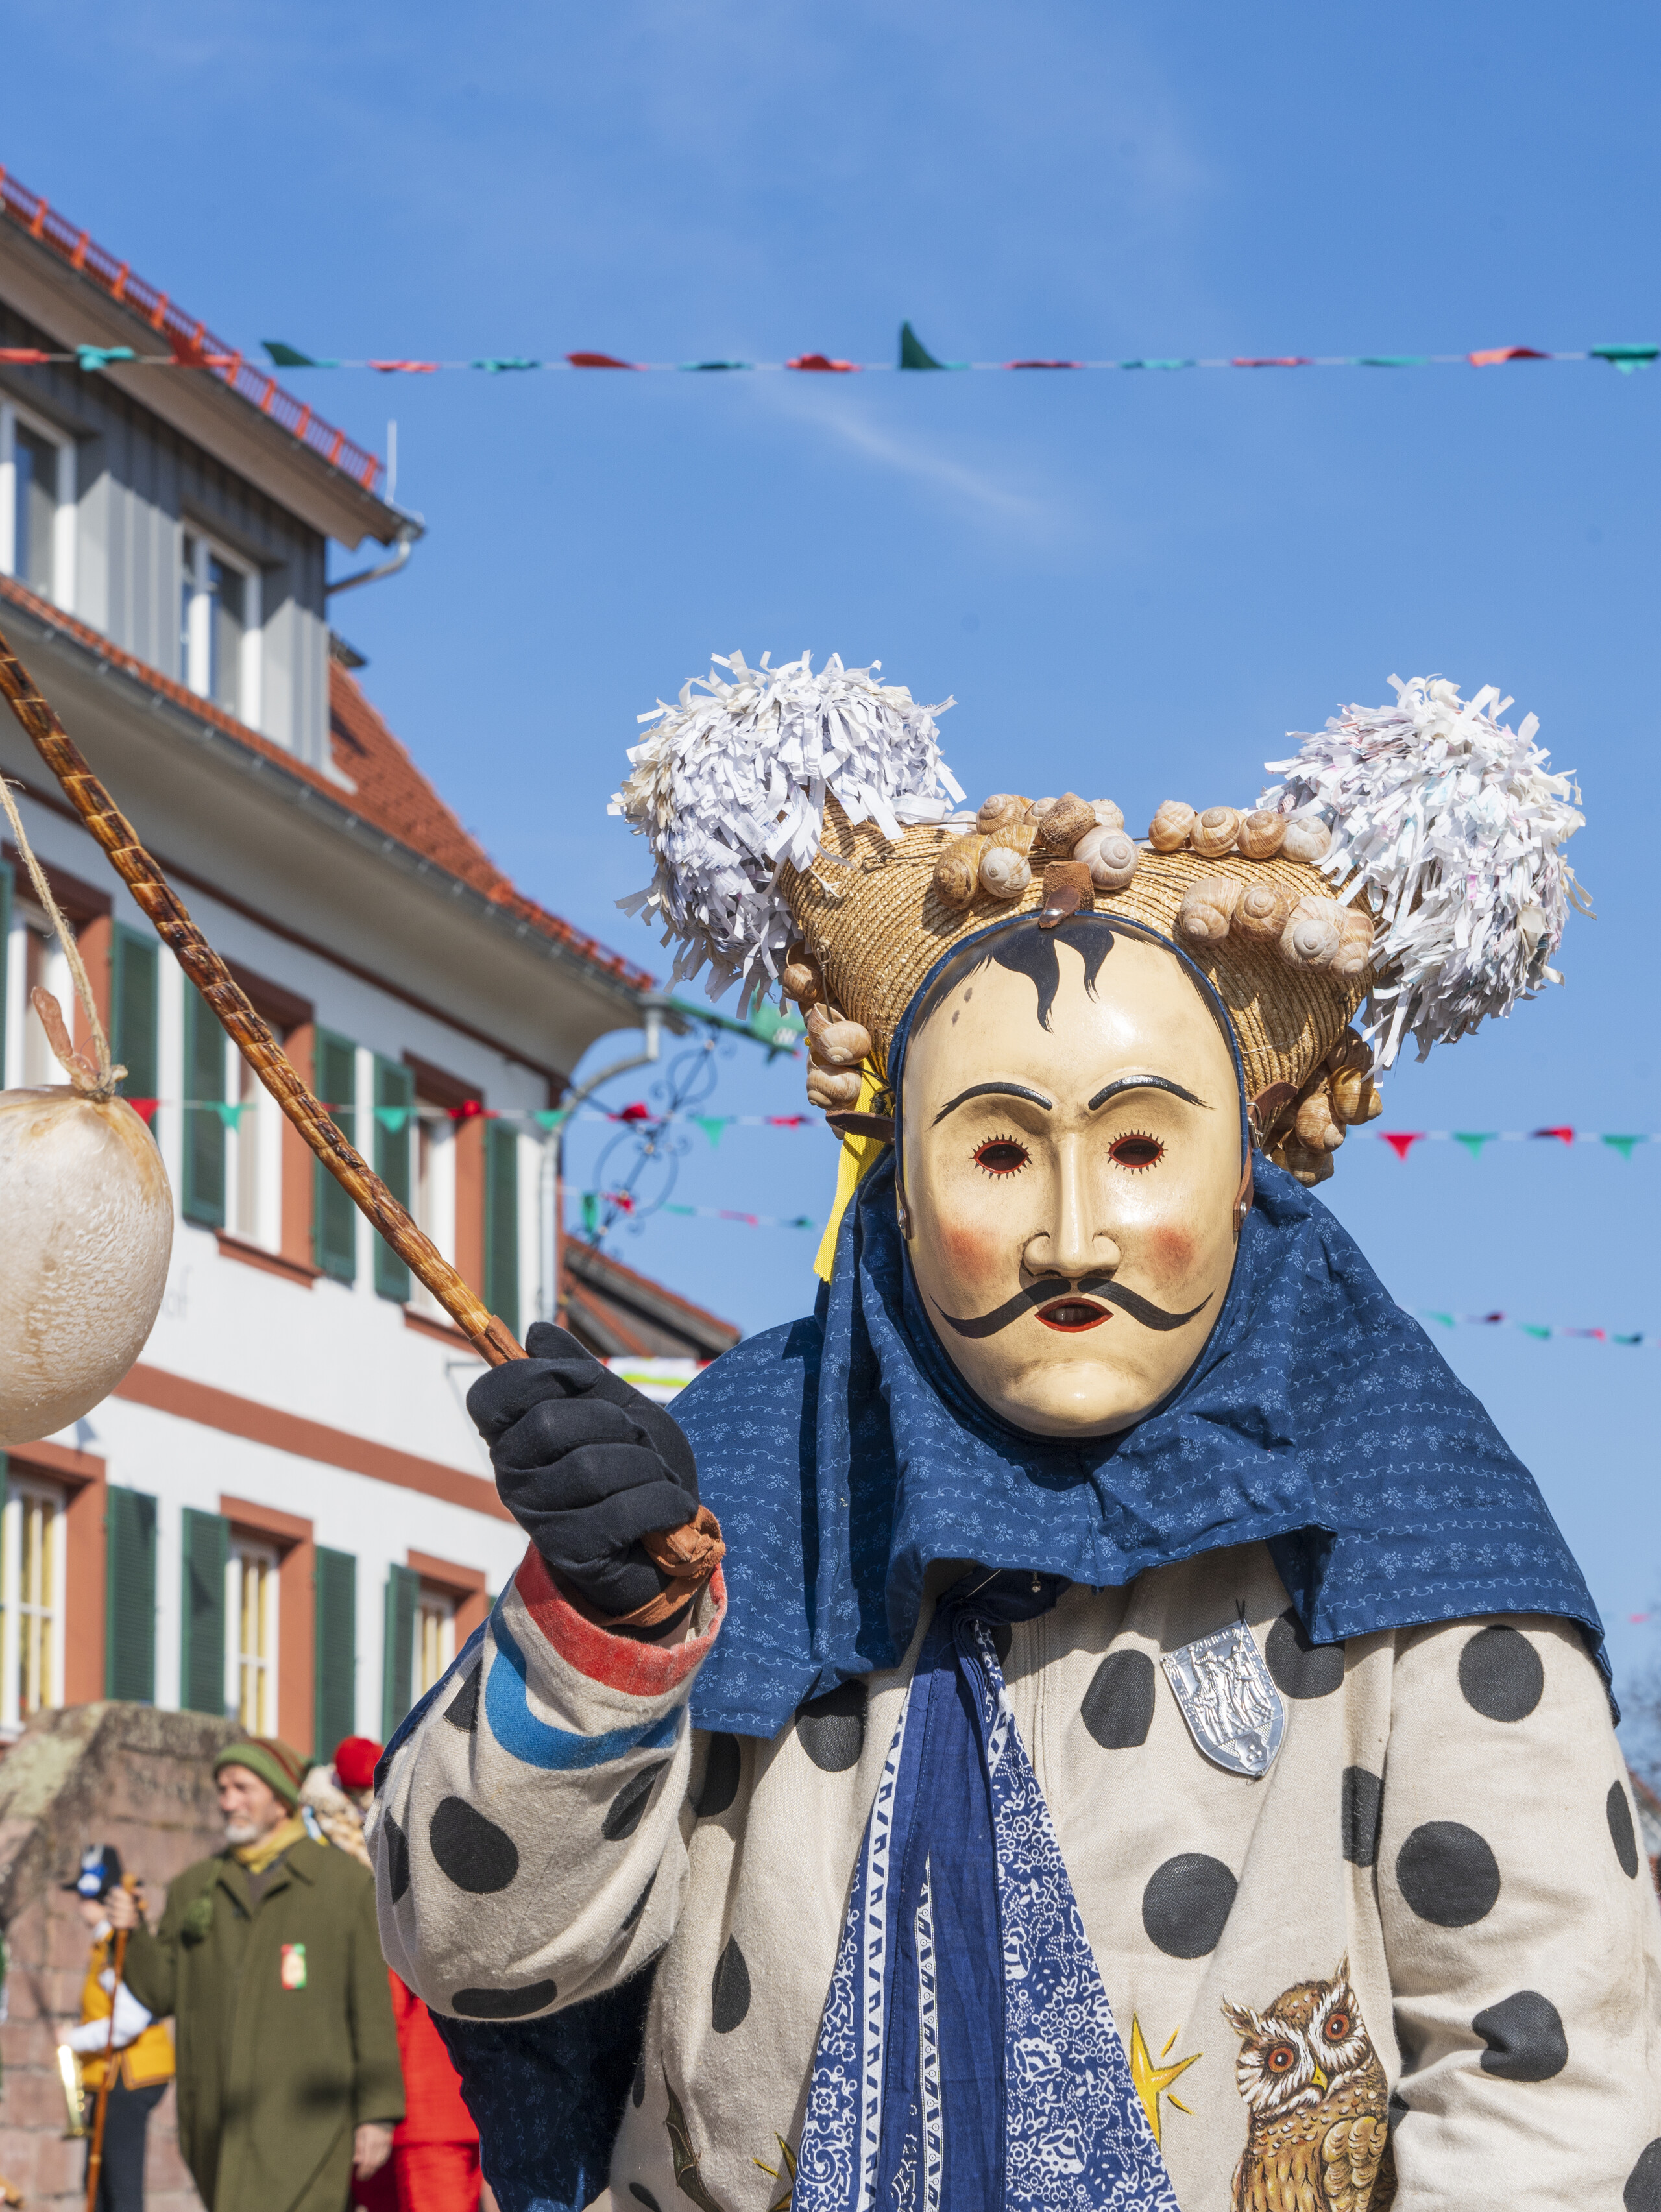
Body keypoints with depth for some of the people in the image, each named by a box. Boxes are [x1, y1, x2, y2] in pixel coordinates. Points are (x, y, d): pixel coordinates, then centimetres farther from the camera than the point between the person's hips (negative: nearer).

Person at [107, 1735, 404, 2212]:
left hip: (303, 2123, -5)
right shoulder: (195, 1887, 12)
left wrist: (378, 2114, -6)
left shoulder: (344, 1882, 1)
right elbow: (161, 1993, 11)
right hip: (218, 2126, 5)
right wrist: (132, 1934, -7)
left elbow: (373, 2006, -2)